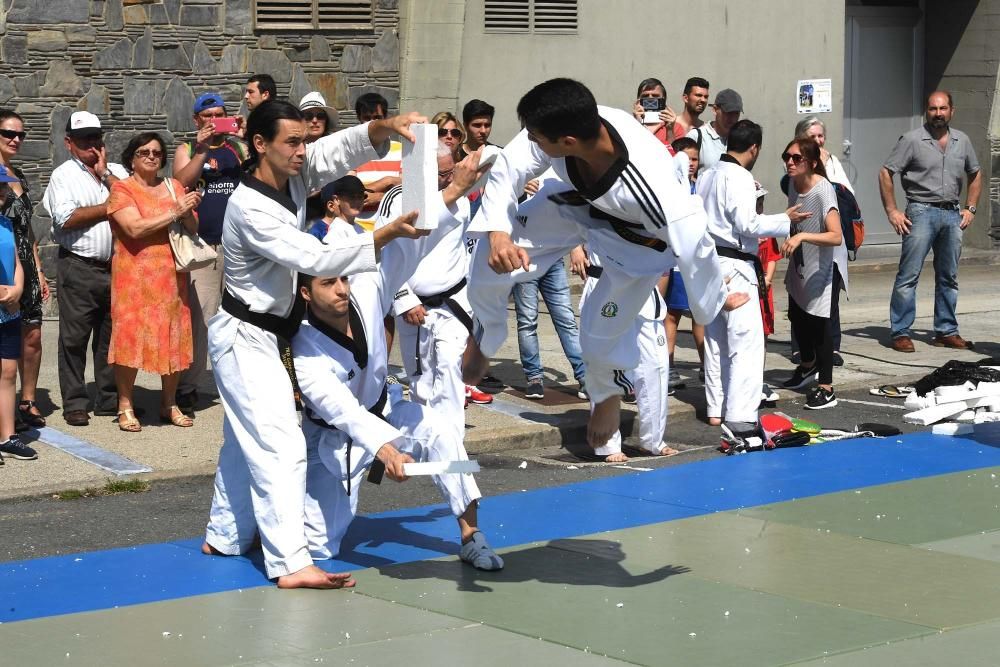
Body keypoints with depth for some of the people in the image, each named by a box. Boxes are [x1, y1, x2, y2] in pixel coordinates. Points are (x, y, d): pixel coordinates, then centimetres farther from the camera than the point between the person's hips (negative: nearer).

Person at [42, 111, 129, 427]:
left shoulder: (117, 172, 14)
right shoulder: (63, 175, 2)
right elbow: (66, 219, -11)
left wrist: (105, 175, -3)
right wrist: (108, 208, -5)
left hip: (116, 266, 4)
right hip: (78, 268, -4)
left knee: (112, 335, 9)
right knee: (74, 337, -1)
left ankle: (110, 399, 17)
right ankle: (75, 403, 5)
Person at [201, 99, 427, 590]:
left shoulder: (294, 176, -2)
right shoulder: (249, 208, -27)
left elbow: (344, 148, -5)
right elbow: (315, 259, -32)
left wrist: (387, 127, -27)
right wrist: (387, 234, -37)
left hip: (264, 334, 10)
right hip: (245, 337, -10)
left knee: (245, 440, 18)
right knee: (280, 447, -14)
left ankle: (224, 536, 31)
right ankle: (289, 563, -15)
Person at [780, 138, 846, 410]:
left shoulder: (822, 191, -28)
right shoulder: (793, 183, -6)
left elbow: (836, 236, -38)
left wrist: (802, 236, -48)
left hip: (824, 265, -8)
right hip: (800, 263, 8)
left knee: (819, 321, -11)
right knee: (796, 315, 20)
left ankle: (826, 389, -2)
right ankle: (808, 366, 46)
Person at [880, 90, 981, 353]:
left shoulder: (962, 141, 10)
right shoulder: (912, 140, -4)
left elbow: (975, 174, 23)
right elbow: (885, 173, -4)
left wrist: (970, 208, 11)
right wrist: (892, 211, -9)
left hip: (952, 214, 5)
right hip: (922, 211, -5)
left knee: (949, 277, 10)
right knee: (908, 275, -8)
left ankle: (947, 331, 18)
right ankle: (901, 333, -5)